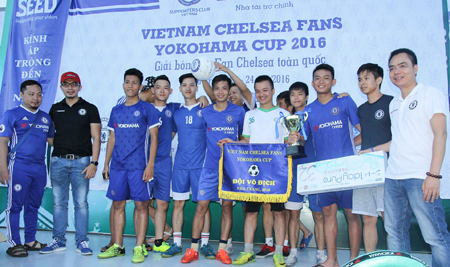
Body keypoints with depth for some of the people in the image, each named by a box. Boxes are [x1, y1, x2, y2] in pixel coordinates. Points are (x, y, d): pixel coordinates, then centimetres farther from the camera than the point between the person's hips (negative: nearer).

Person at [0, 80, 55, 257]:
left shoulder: (46, 118, 14)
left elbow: (52, 140, 21)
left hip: (40, 167, 5)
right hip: (19, 167, -5)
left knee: (33, 206, 12)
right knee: (15, 206, 1)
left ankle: (30, 241, 23)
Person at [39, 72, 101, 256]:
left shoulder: (90, 109, 5)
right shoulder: (55, 109, 14)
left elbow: (96, 137, 0)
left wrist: (94, 162, -9)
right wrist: (59, 147, 4)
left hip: (81, 161, -3)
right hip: (58, 160, 3)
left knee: (81, 203, 0)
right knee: (58, 203, 7)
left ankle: (82, 242, 8)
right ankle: (58, 241, 18)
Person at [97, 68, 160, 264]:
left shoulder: (147, 109, 1)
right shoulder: (116, 111, 15)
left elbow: (154, 138, -3)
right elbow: (112, 139, 18)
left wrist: (150, 165, -11)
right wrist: (106, 164, 13)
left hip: (138, 165, -4)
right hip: (118, 166, 5)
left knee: (141, 205, -1)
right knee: (118, 205, 8)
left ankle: (139, 248, 7)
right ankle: (117, 246, 20)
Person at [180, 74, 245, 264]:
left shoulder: (239, 112, 3)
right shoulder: (205, 112, 6)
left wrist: (232, 143, -6)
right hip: (210, 167, 1)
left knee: (227, 206, 4)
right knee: (201, 206, -1)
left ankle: (222, 249, 14)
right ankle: (193, 249, 9)